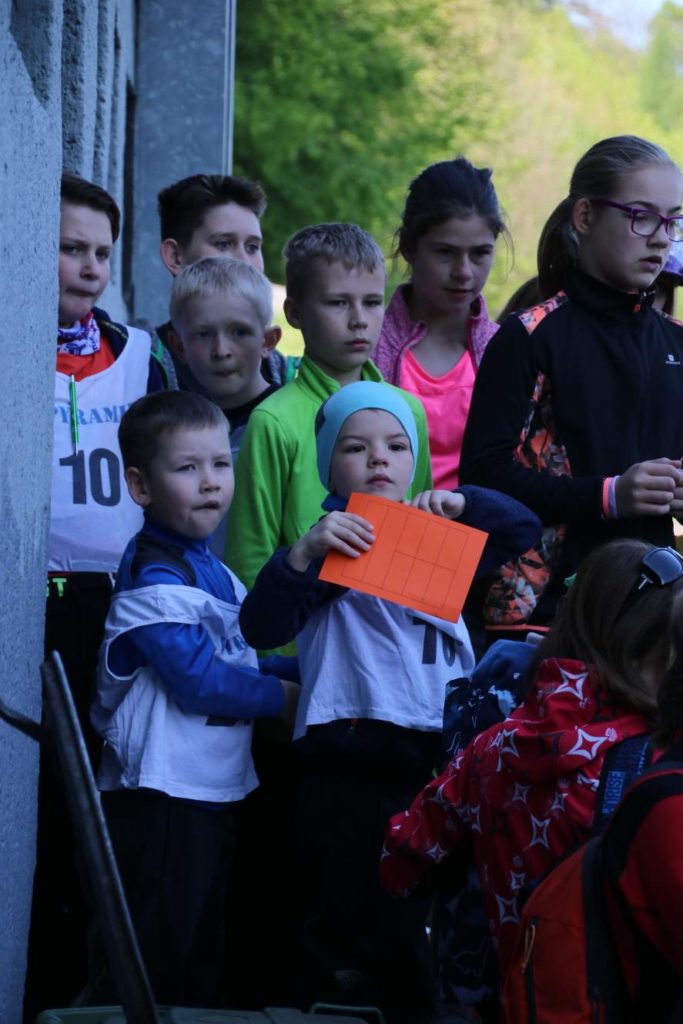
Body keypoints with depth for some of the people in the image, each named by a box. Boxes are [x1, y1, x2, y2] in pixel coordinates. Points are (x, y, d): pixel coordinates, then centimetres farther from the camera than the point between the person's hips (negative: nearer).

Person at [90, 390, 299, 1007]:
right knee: (160, 963, -3)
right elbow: (200, 682, -21)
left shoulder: (214, 573, 13)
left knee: (205, 961, 17)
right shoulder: (154, 580, -16)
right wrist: (281, 696, -9)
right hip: (163, 798, -9)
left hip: (214, 791, 9)